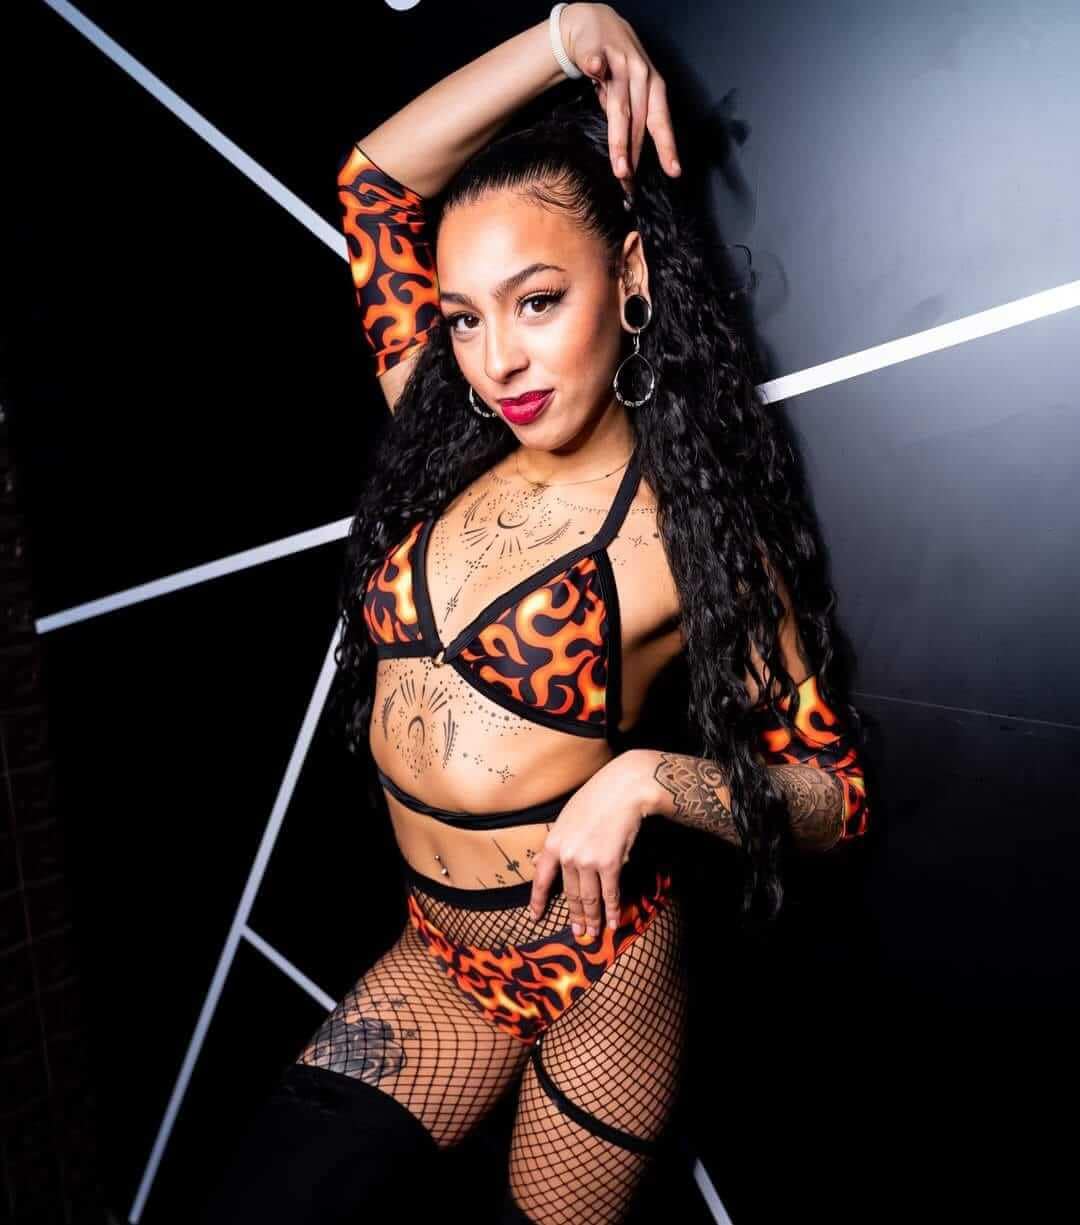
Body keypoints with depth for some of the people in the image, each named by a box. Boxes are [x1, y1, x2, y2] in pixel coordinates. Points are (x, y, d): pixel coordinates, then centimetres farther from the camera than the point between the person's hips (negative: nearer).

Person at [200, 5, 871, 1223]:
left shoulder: (690, 534, -16)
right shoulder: (451, 454, -4)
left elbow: (836, 793, -11)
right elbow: (375, 175, 0)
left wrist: (647, 779, -27)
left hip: (599, 977, -4)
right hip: (442, 962, 5)